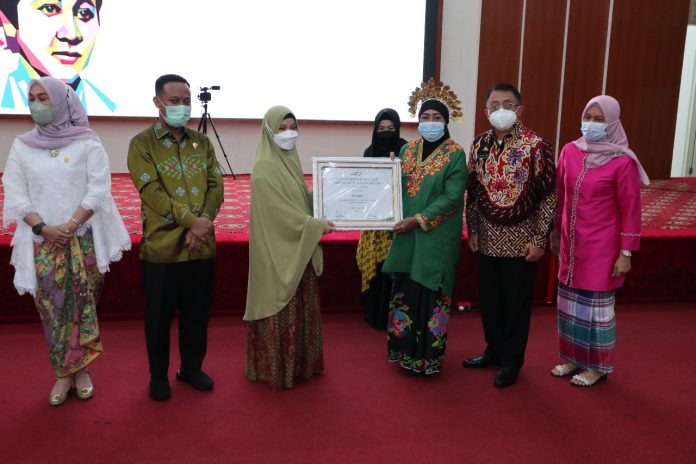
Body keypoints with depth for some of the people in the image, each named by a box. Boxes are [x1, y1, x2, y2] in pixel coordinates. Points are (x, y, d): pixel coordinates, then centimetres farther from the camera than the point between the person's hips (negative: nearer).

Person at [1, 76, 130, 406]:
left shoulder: (87, 143, 0)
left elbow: (99, 190, -6)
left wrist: (70, 226, -14)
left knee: (83, 304, 2)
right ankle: (63, 373, 16)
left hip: (84, 239, -2)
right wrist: (43, 228, -10)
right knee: (51, 307, 3)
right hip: (42, 242, 2)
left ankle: (81, 368, 17)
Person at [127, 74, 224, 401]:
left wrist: (202, 224, -13)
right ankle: (158, 375, 26)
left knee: (198, 311, 13)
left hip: (202, 245, 4)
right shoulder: (142, 144, -3)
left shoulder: (202, 142, 10)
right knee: (159, 315, 8)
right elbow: (152, 192, -14)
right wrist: (191, 220, -21)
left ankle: (192, 368, 31)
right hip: (161, 247, -3)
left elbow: (216, 186, 3)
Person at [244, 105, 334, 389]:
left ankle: (299, 363, 31)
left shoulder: (290, 161, 11)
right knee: (280, 312, 2)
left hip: (298, 251, 8)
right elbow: (280, 210, -20)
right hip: (278, 254, -8)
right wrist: (315, 226, -18)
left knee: (300, 310, 16)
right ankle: (274, 369, 18)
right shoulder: (264, 168, -15)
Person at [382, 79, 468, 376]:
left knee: (429, 294, 1)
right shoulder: (407, 149, 8)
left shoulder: (455, 155, -8)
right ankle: (406, 351, 26)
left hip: (436, 238, -5)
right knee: (405, 291, 10)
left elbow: (451, 198, -14)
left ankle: (426, 358, 17)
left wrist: (418, 220, -19)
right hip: (407, 234, 5)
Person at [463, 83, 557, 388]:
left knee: (516, 301, 7)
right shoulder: (479, 145, 4)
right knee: (490, 298, 15)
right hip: (488, 238, 5)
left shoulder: (535, 145, -11)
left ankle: (512, 360, 23)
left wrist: (539, 239, -13)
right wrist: (472, 230, 7)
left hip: (520, 239, -5)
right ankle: (494, 349, 34)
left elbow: (548, 195, -11)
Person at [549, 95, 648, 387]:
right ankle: (574, 358, 30)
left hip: (601, 247, -5)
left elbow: (631, 210, -10)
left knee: (596, 304, 6)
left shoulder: (622, 161, -12)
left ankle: (597, 366, 22)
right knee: (570, 302, 13)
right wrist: (555, 233, 15)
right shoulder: (570, 151, 2)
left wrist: (626, 253, -11)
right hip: (570, 244, 5)